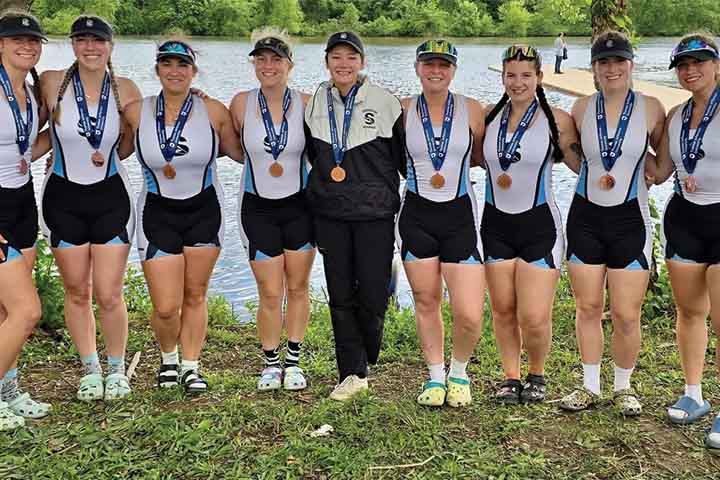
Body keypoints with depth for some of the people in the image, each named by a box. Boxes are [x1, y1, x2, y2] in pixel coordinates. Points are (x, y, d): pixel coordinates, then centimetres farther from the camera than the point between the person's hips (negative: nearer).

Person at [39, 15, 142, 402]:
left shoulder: (125, 90, -6)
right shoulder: (52, 83, -8)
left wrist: (106, 154, -2)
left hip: (110, 196, 0)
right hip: (64, 198, 1)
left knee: (109, 296, -1)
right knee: (77, 293, 10)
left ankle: (116, 369, 20)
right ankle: (89, 369, 28)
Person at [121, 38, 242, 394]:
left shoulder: (213, 112, -7)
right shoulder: (137, 112, -6)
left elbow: (240, 152, 7)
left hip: (204, 211, 1)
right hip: (157, 214, 0)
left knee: (195, 296, 11)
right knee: (166, 308, -2)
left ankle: (190, 366, 28)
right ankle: (168, 358, 30)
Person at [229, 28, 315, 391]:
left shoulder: (306, 104, -7)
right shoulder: (242, 104, -6)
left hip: (299, 205, 1)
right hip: (258, 208, 0)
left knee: (298, 288, 9)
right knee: (270, 293, 2)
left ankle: (293, 361, 25)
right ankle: (271, 364, 20)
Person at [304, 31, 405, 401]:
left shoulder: (385, 103, -4)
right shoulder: (314, 104, 6)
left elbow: (402, 158, 3)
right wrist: (316, 194, 15)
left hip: (374, 213, -3)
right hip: (329, 213, 3)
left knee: (373, 293, -2)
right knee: (340, 295, 6)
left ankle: (367, 359, 27)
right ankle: (352, 373, 16)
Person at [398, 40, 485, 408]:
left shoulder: (471, 110, -2)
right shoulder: (403, 110, 0)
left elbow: (482, 157, 11)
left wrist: (454, 165, -2)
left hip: (460, 215, -1)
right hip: (416, 215, 1)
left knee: (470, 316, -7)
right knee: (426, 302, 11)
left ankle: (458, 371, 22)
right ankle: (435, 376, 30)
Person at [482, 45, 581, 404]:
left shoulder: (557, 120, -5)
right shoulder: (489, 118, 5)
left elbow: (584, 166, 0)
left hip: (539, 225, -3)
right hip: (496, 224, 3)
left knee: (534, 317, -5)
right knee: (503, 310, 9)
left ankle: (537, 374, 22)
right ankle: (510, 377, 27)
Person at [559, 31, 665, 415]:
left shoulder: (650, 108, -3)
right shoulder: (582, 108, 2)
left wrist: (648, 177, -1)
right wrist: (594, 175, 10)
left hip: (630, 219, -2)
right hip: (586, 217, 2)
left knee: (626, 316, 0)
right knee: (588, 308, 8)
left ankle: (623, 387, 22)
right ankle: (590, 386, 23)